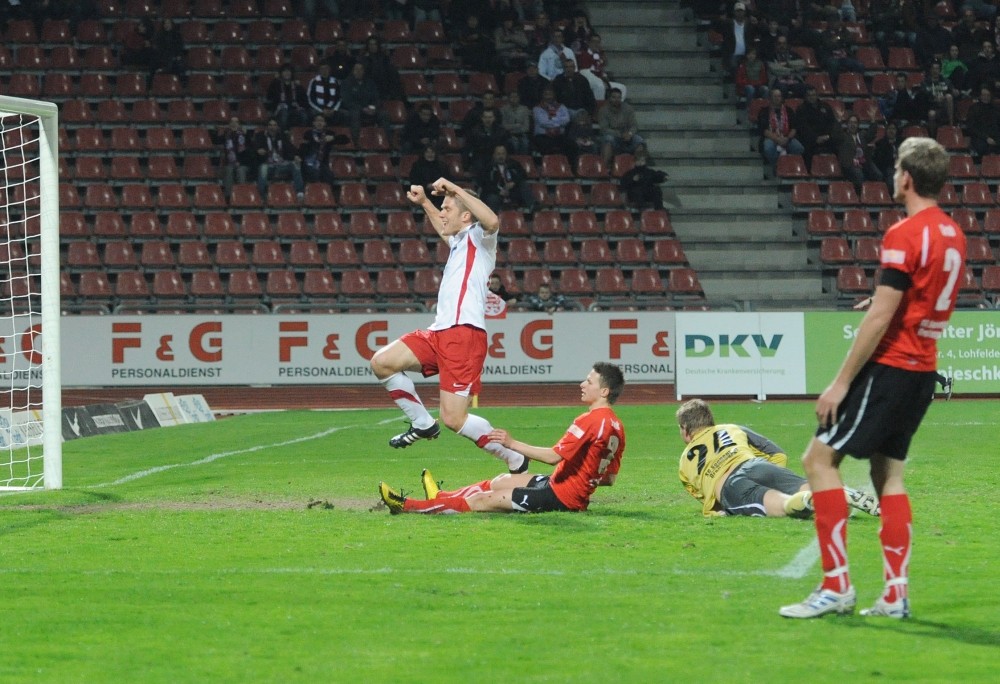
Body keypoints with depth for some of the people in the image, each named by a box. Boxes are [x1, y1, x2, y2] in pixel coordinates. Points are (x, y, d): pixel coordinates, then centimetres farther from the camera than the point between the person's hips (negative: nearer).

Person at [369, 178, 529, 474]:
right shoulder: (459, 242, 24)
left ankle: (514, 460, 2)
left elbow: (492, 222, -26)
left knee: (454, 419, -14)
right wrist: (424, 203, 42)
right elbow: (443, 228, 50)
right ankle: (422, 423, 6)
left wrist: (455, 189, -22)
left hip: (464, 335, -9)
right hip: (440, 332, 9)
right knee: (381, 362, -6)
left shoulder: (478, 237, -1)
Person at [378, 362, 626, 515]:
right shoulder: (616, 427, 6)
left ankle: (407, 506, 0)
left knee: (483, 500, -4)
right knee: (501, 481, 25)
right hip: (580, 492, 9)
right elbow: (610, 478, 12)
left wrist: (513, 444, -21)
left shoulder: (590, 421, -23)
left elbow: (553, 456, -27)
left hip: (560, 496, -9)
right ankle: (441, 497, 42)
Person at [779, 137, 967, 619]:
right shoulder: (952, 234, 10)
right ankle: (895, 595, 8)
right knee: (888, 472, 13)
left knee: (820, 458, -5)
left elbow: (880, 317, -19)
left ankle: (836, 585, -9)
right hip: (923, 367, 9)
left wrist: (841, 382, -16)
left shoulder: (905, 235, -17)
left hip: (889, 366, -9)